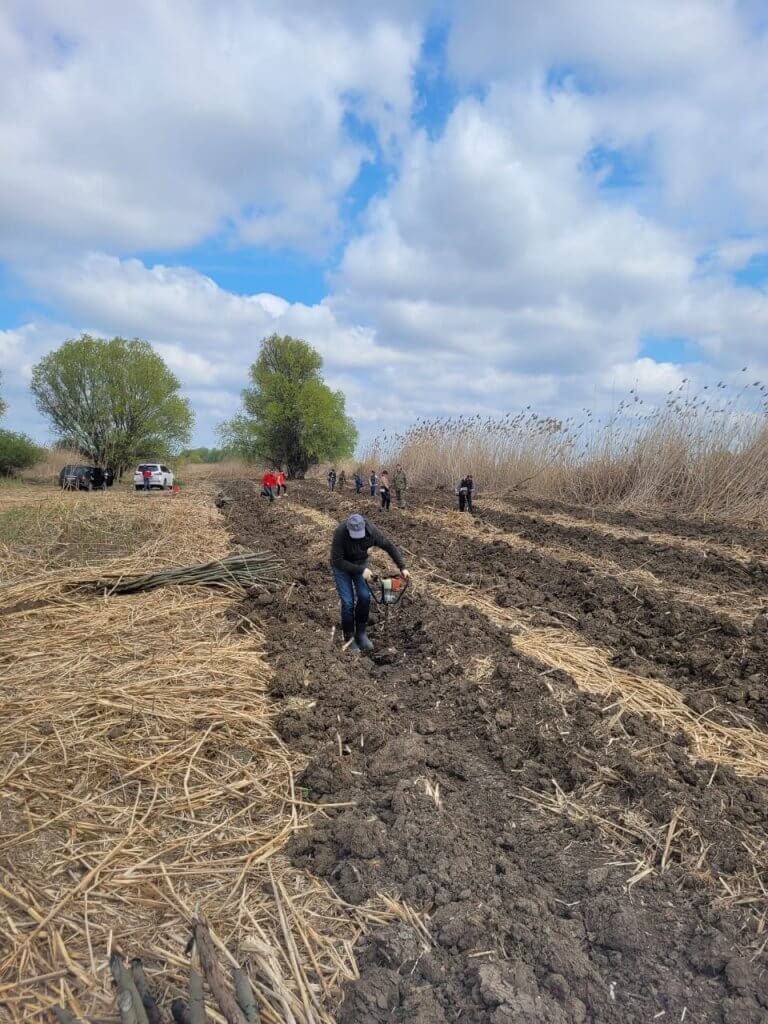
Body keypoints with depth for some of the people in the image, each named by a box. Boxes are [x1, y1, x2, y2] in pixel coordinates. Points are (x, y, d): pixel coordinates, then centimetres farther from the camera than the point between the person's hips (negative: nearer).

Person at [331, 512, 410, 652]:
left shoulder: (371, 531, -26)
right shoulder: (340, 533, -36)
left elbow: (389, 546, -11)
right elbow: (337, 561, -32)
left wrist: (402, 567, -14)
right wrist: (361, 571, -33)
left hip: (360, 562, 3)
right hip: (341, 565, -3)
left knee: (364, 596, -10)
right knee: (348, 601, -11)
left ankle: (361, 633, 8)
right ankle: (349, 637, 8)